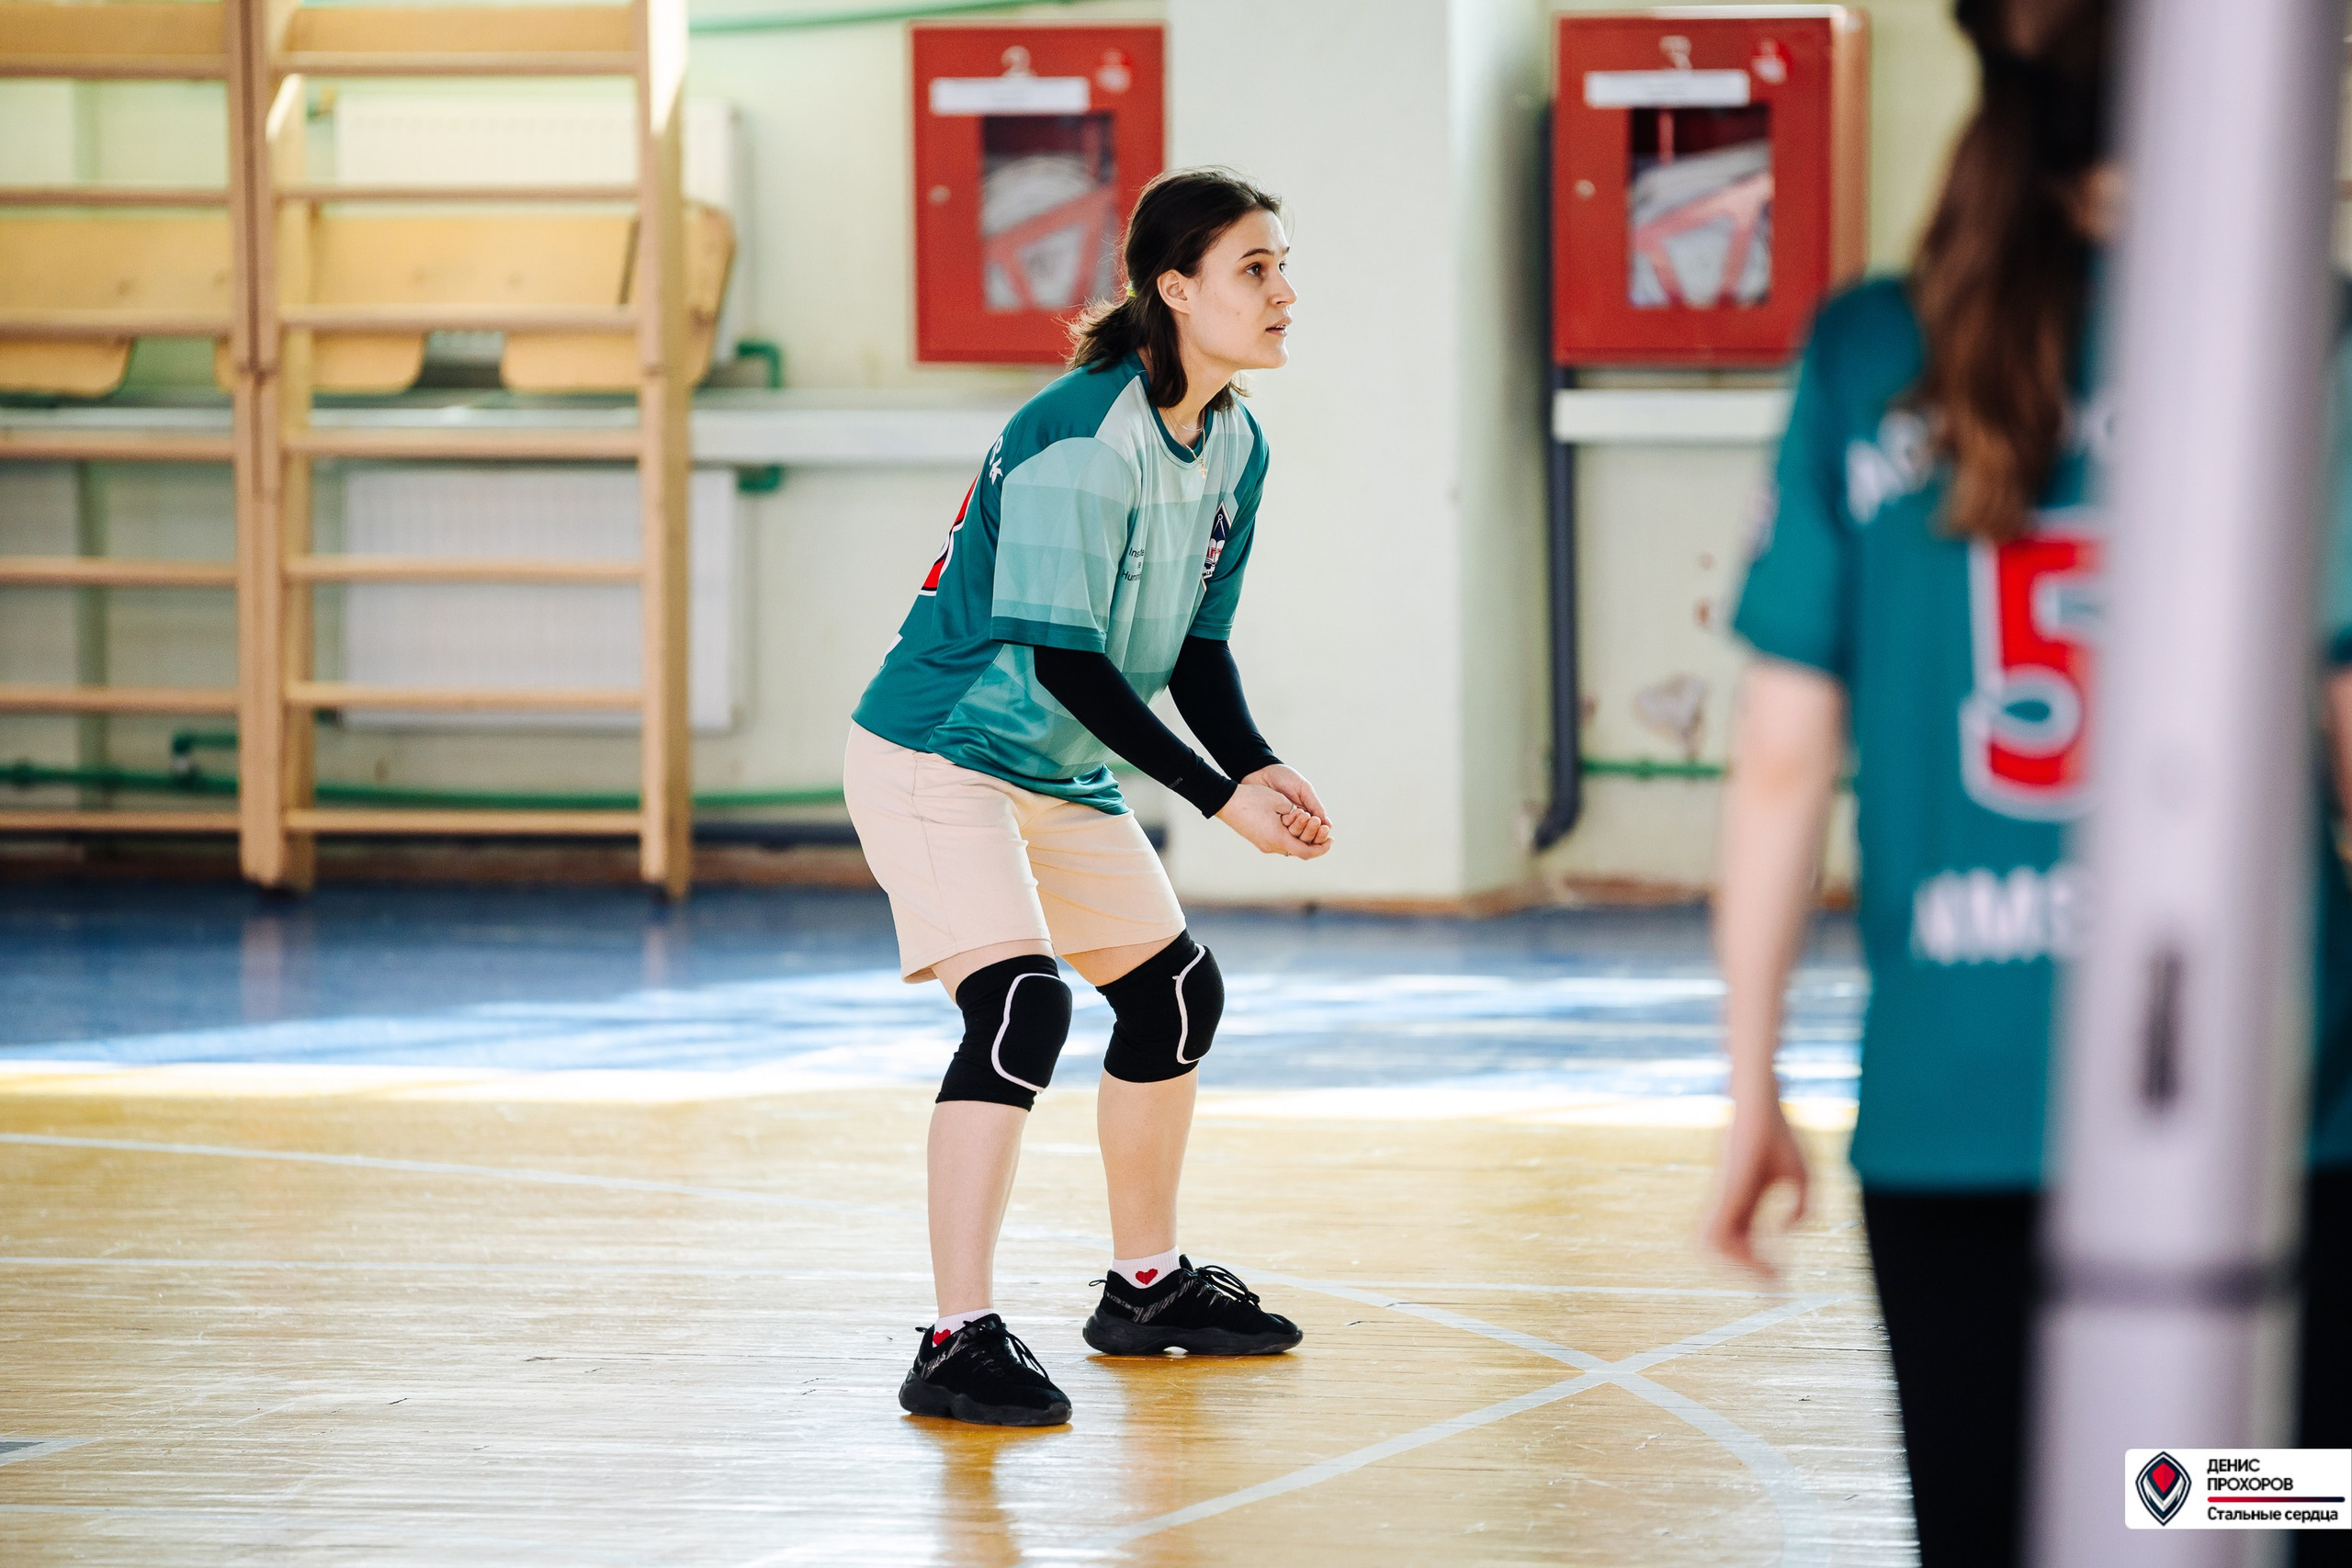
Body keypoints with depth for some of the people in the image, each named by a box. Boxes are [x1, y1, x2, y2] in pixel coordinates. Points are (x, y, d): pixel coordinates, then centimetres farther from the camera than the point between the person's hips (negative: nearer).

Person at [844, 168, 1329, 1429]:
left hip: (1059, 774, 10)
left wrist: (1261, 767, -10)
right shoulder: (1079, 438, -25)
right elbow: (1064, 657, -27)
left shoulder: (1233, 446, 3)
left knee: (1176, 995, 16)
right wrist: (1221, 795, -28)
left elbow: (1194, 647, 8)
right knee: (1020, 1004, -24)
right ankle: (957, 1345, -24)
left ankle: (1145, 1288, 35)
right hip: (937, 751, -10)